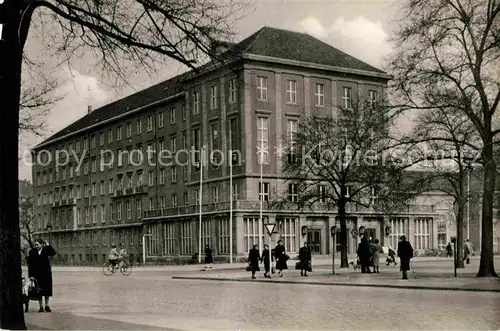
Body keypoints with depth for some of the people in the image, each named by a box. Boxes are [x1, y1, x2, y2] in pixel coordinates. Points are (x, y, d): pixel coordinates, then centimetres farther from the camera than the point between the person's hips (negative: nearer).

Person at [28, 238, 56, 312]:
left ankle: (47, 306, 18)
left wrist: (48, 245, -23)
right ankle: (41, 307, 13)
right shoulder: (32, 252, -1)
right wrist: (30, 275, -9)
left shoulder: (46, 250, 1)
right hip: (37, 274, 0)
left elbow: (53, 253, -16)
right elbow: (30, 265, -4)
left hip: (46, 274, 1)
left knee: (47, 290, 5)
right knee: (39, 291, 4)